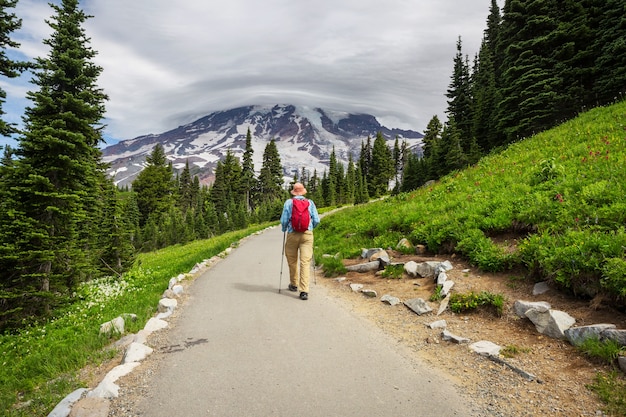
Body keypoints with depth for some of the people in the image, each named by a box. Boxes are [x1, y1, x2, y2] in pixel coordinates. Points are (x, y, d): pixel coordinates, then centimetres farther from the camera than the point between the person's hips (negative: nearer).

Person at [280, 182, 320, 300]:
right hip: (307, 234, 0)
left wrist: (284, 229, 18)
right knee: (305, 262, -3)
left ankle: (294, 285, 33)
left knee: (292, 260, 18)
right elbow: (316, 220, 3)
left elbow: (284, 220, -3)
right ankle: (304, 291, -11)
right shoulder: (310, 202, 5)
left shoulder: (288, 202, 1)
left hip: (292, 234, 0)